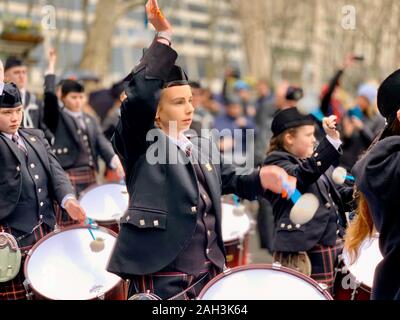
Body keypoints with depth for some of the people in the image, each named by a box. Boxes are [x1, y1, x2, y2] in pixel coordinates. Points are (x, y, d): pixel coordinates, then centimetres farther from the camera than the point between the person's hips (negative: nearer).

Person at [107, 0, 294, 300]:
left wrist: (259, 179, 7)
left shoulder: (206, 147, 15)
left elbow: (228, 180, 28)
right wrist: (163, 38, -19)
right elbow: (138, 95, -21)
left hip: (209, 273, 7)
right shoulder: (141, 144, -5)